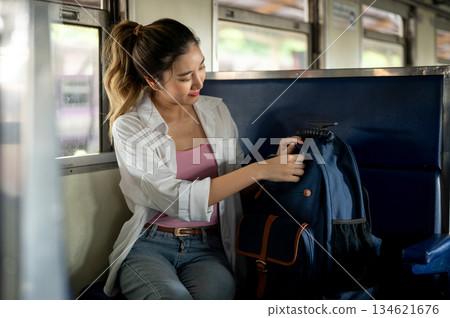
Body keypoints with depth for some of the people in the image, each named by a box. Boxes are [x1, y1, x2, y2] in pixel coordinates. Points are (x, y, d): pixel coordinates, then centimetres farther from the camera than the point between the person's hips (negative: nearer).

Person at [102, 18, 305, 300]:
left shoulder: (217, 111, 9)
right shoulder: (129, 127, -8)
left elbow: (237, 179, 16)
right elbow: (179, 200, -19)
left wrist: (276, 158, -4)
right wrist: (259, 170, -21)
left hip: (209, 248, 3)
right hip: (150, 246, -2)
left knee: (214, 295, -31)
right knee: (174, 299, -33)